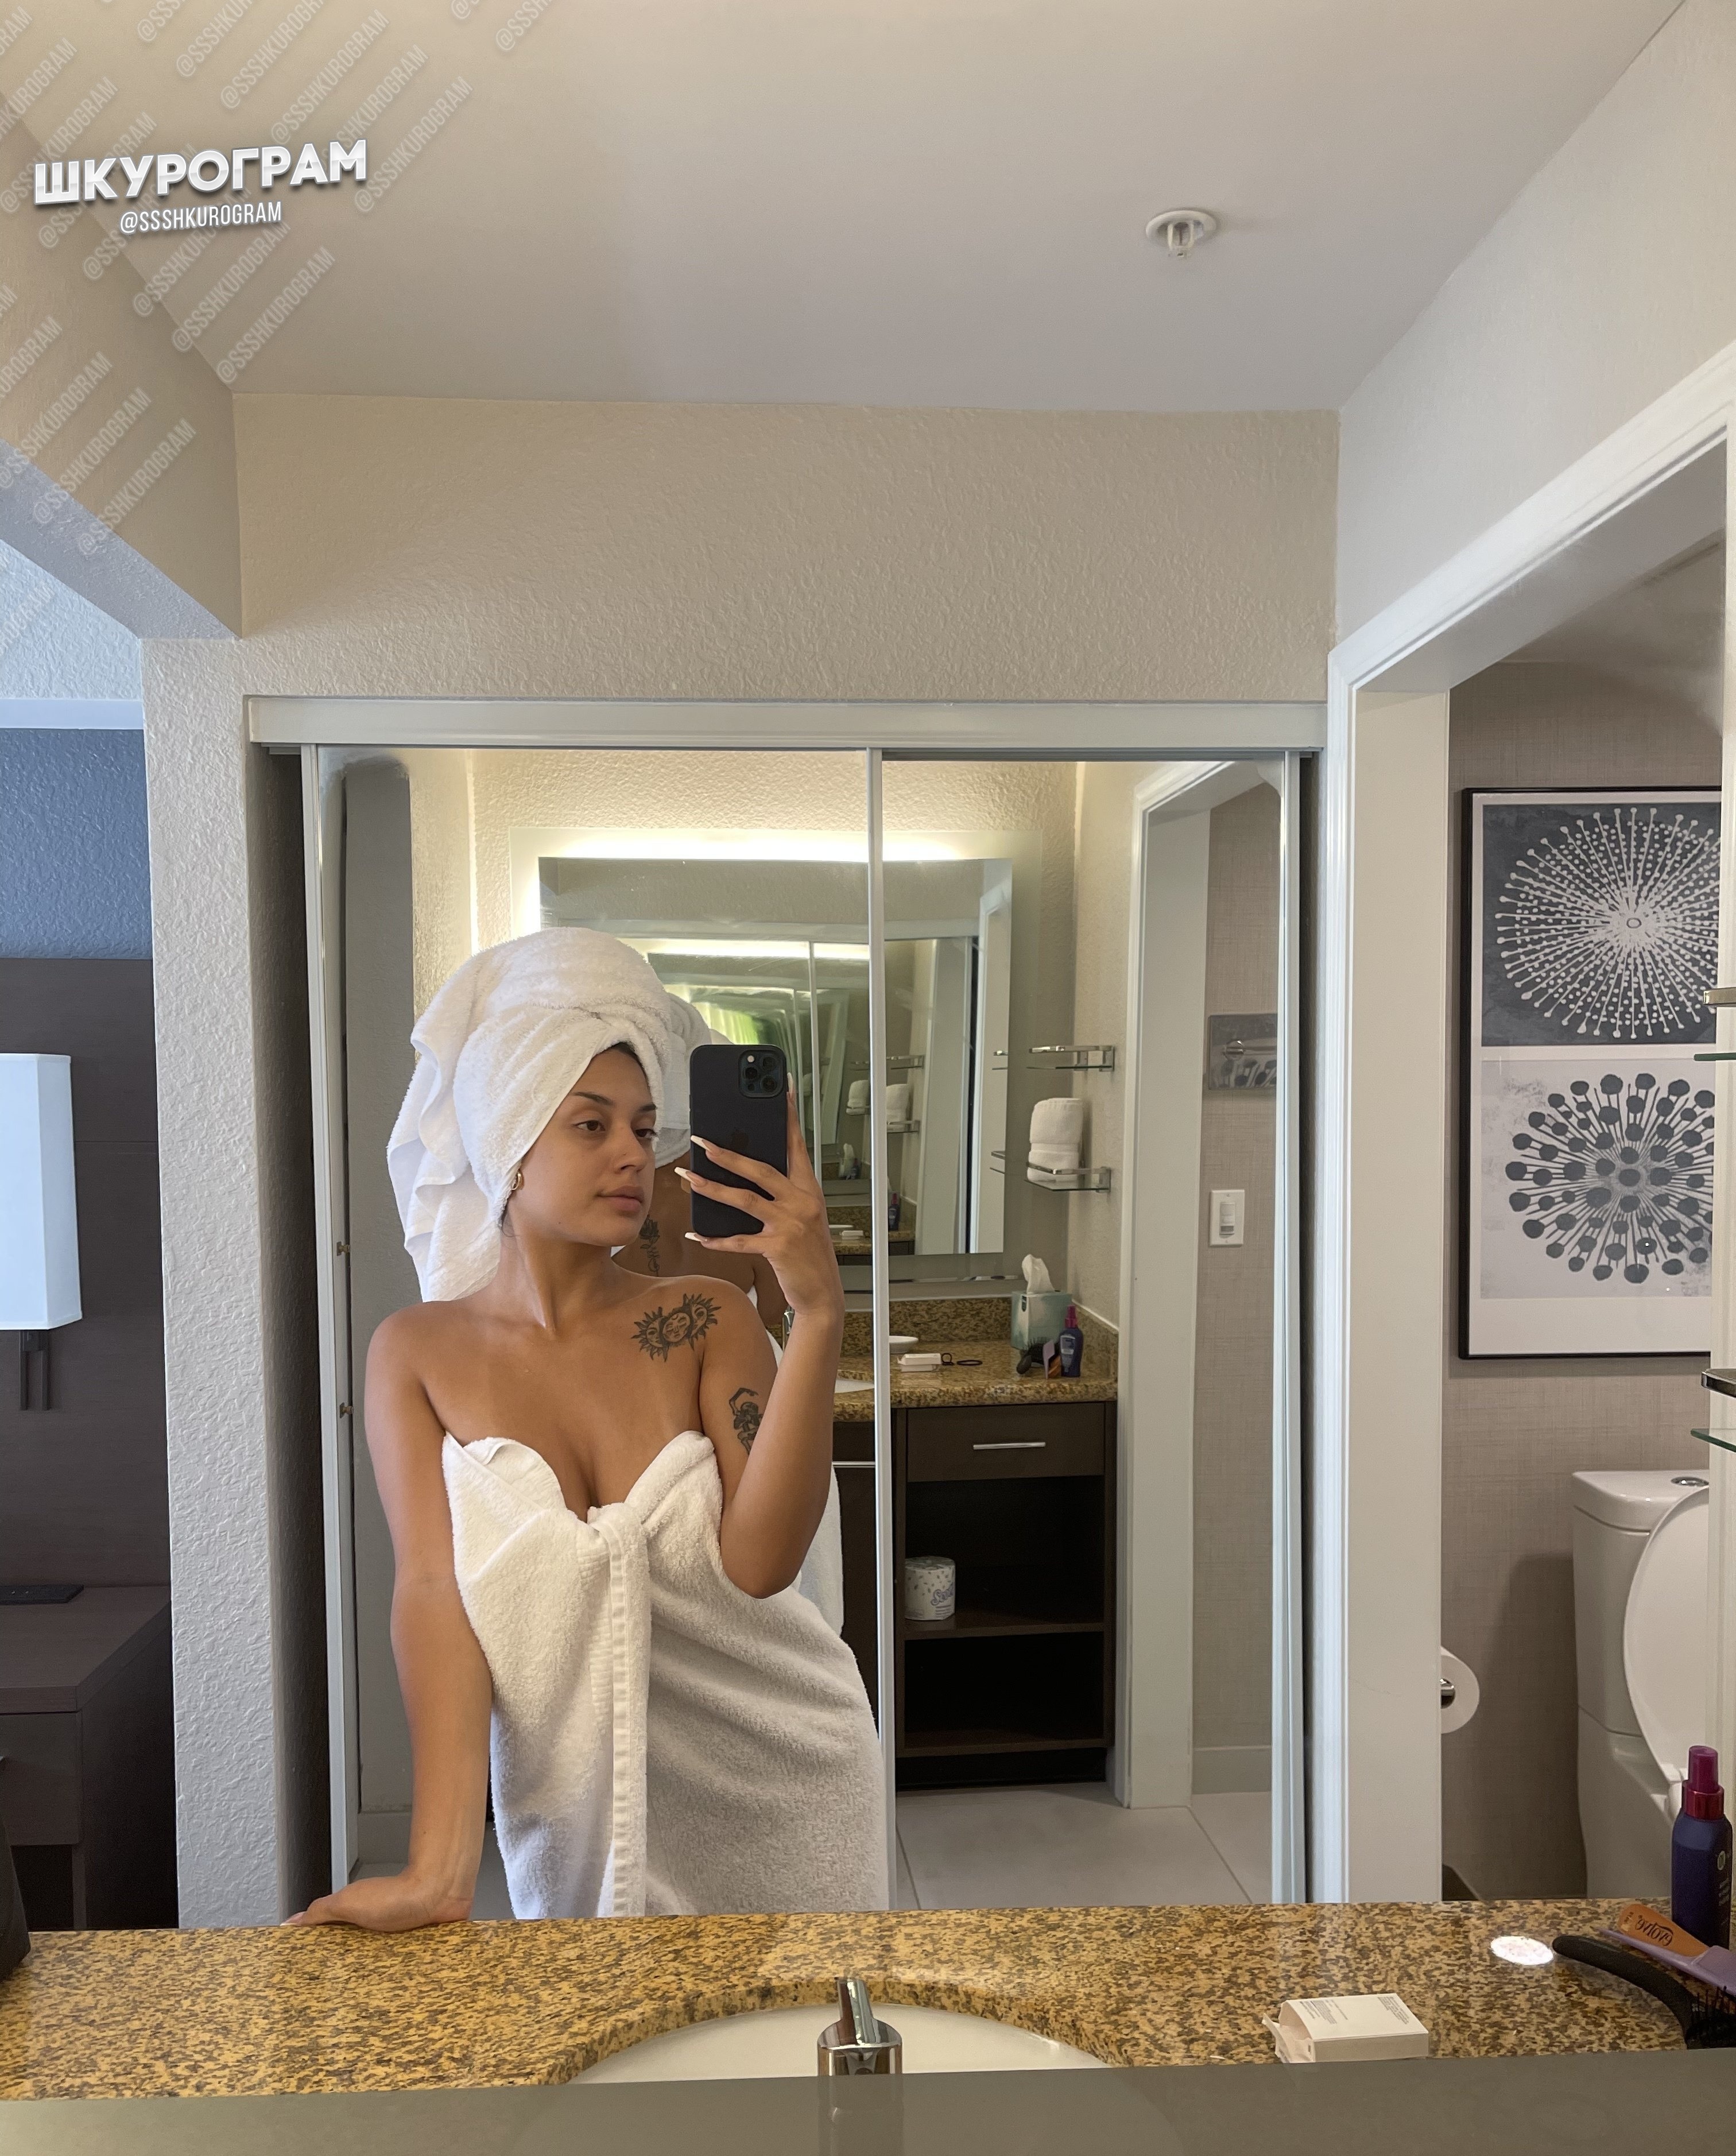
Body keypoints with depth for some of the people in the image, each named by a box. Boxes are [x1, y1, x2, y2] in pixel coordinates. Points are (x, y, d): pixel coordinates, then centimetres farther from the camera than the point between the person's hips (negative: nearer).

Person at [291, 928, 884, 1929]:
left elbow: (758, 1561, -22)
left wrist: (819, 1317, -31)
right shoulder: (418, 1354, -8)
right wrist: (441, 1871, -25)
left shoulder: (707, 1318, -10)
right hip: (581, 1829, 0)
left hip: (778, 1791, 1)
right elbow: (435, 1592, -17)